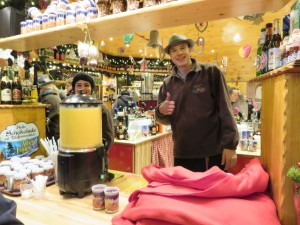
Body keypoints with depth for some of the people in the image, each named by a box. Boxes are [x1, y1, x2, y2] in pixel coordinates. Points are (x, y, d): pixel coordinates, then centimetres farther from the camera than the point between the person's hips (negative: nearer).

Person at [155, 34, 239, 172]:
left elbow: (225, 109, -5)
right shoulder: (167, 84, 7)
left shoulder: (211, 72, -3)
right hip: (182, 155, 3)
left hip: (214, 153, -2)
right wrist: (161, 111, -10)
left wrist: (230, 145, -10)